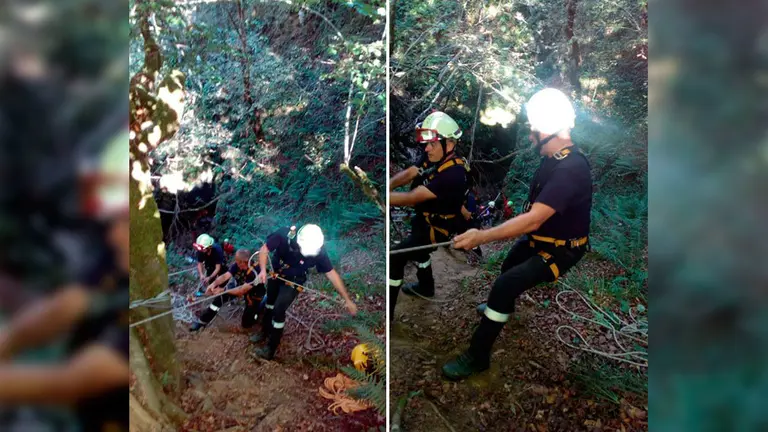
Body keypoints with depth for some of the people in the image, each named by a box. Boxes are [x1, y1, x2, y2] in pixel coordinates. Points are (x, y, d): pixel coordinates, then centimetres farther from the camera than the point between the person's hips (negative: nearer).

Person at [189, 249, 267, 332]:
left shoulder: (254, 273, -38)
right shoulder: (237, 265, -20)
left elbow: (242, 290, -38)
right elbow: (225, 276, -28)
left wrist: (222, 290, -36)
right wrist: (214, 284, -48)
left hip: (254, 294, -5)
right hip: (240, 286, 5)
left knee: (246, 323, -6)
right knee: (221, 296, -18)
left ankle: (258, 308, 23)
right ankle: (202, 321, -6)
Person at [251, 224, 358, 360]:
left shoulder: (318, 250, -35)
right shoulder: (284, 234, -36)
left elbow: (331, 273, -25)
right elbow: (264, 250, -23)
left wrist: (347, 300, -22)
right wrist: (263, 270, -41)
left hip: (294, 281, -2)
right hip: (275, 273, 3)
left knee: (278, 310, -11)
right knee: (269, 304, 21)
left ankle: (270, 349, 8)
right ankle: (265, 332, 48)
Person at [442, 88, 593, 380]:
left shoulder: (570, 168, -31)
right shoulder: (555, 158, -1)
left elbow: (533, 220, -37)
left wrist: (481, 237, -37)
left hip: (561, 250, -10)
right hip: (541, 239, 10)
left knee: (505, 284, -24)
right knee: (507, 262, 31)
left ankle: (476, 357, -12)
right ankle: (501, 307, 60)